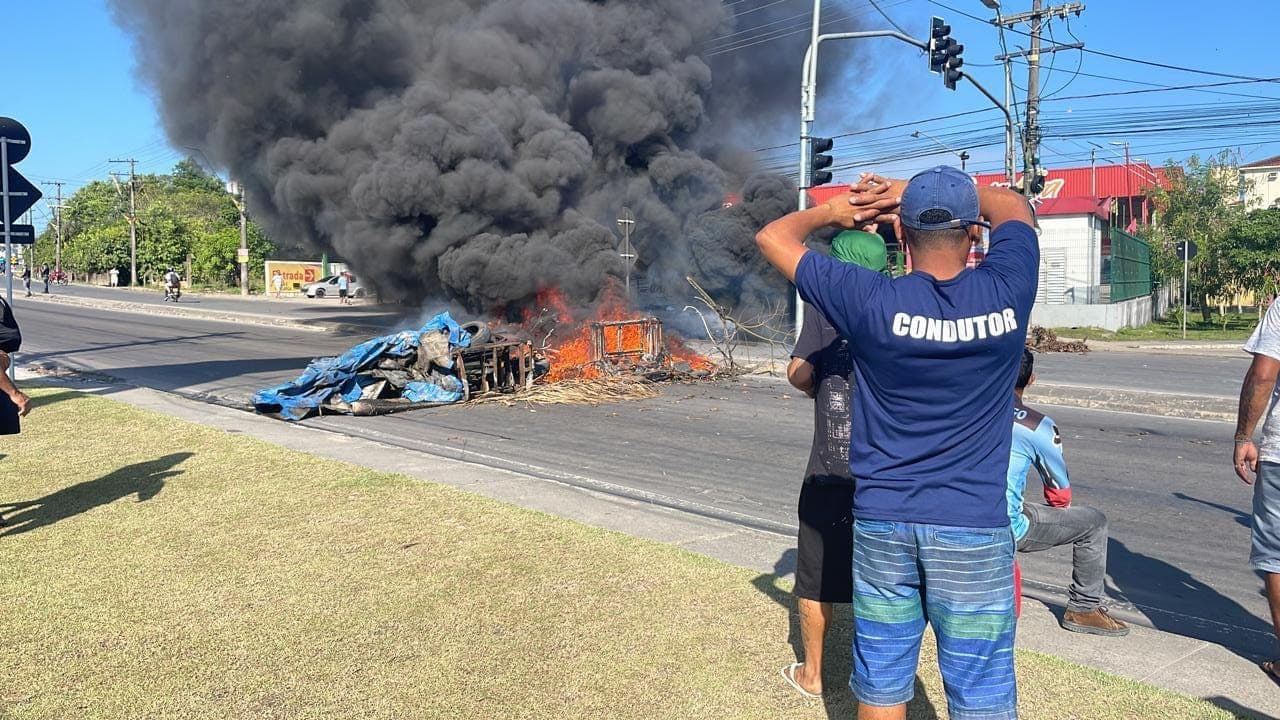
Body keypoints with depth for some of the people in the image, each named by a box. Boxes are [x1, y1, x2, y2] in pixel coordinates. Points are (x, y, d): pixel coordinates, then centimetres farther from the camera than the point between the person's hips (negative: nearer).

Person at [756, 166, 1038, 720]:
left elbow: (772, 238, 1)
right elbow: (1013, 206, 15)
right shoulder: (1006, 292, -7)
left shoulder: (873, 302, -11)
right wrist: (905, 190, 13)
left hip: (882, 523, 0)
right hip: (973, 529, 0)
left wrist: (832, 210, 17)